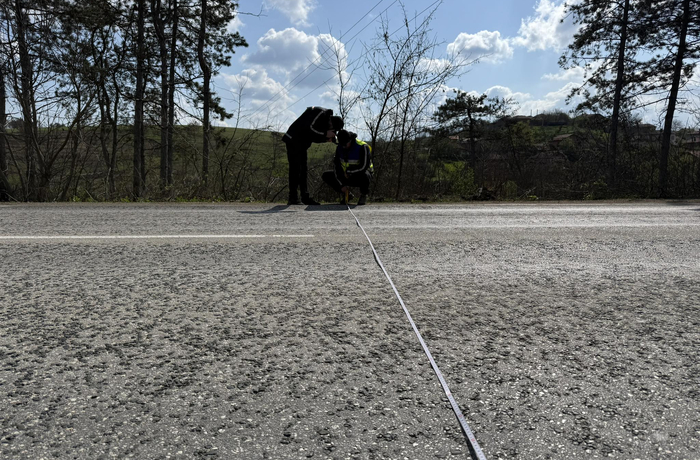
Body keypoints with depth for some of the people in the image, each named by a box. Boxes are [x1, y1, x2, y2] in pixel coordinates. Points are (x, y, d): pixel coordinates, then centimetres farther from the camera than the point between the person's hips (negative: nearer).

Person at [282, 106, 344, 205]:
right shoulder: (320, 113, -18)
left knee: (303, 169, 7)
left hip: (303, 144, 9)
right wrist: (325, 134, -22)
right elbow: (309, 128, -28)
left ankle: (305, 197, 10)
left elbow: (315, 138, 9)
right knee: (295, 168, -10)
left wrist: (327, 138, -8)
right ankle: (293, 198, -9)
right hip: (293, 140, -9)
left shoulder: (325, 120, 10)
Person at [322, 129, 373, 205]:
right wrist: (341, 185, -12)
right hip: (347, 177, 6)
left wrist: (348, 172, -17)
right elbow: (337, 167, -5)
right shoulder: (339, 148, -4)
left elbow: (364, 167, -28)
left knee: (364, 176, -43)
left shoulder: (362, 147, -22)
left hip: (361, 174, -6)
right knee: (326, 176, -8)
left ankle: (363, 195, -10)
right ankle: (345, 194, 6)